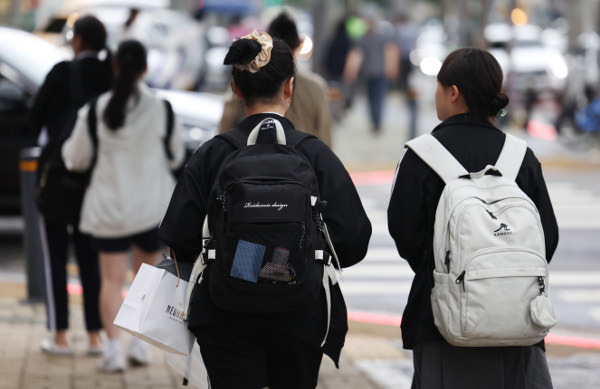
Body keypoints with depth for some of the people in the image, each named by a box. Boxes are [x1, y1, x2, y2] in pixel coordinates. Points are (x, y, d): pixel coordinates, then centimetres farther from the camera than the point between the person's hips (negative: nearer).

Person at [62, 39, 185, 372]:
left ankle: (113, 344, -12)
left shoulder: (95, 110, -9)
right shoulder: (162, 109, -7)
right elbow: (176, 156, 5)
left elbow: (76, 158, 0)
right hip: (153, 205, 1)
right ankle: (140, 340, 11)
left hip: (110, 205, -1)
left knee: (112, 279, 3)